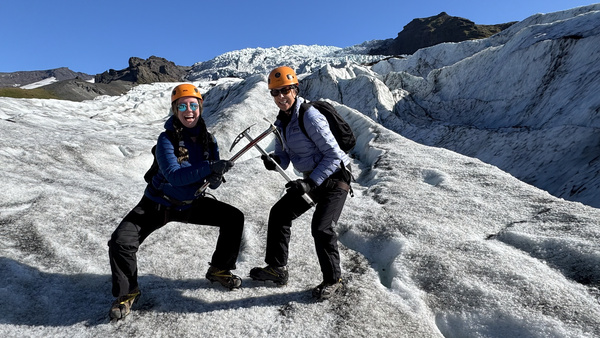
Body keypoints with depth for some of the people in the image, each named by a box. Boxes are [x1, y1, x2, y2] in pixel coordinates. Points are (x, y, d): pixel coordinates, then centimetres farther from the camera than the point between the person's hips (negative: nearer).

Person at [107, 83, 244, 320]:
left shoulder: (207, 140, -6)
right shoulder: (167, 139, -20)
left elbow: (212, 182, -6)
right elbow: (174, 176, -33)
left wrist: (215, 179, -30)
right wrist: (209, 167, -43)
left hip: (192, 203, 4)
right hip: (159, 204, -4)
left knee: (234, 218, -6)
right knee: (121, 242, -18)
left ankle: (219, 270, 14)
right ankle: (127, 292, 11)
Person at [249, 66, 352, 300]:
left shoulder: (309, 117, -21)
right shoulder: (281, 122, 5)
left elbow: (333, 155, -22)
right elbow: (284, 158, 7)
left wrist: (310, 183, -27)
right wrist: (274, 161, -17)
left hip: (334, 178, -8)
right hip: (311, 179, 9)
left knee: (321, 227, -18)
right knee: (279, 213, 7)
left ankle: (333, 280, 7)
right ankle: (277, 268, 22)